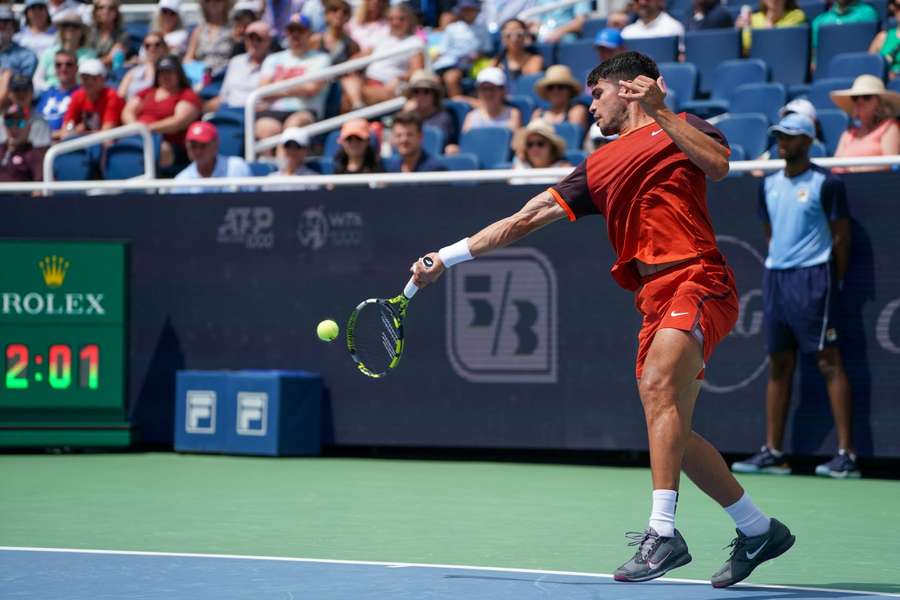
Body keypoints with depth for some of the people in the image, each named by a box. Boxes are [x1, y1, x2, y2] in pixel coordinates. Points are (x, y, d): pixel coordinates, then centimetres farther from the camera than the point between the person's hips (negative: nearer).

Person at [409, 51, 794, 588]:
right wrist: (446, 259, 17)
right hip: (655, 298, 7)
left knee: (658, 383, -29)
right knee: (674, 435, 5)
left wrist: (659, 111, -15)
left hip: (698, 282, -7)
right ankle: (758, 530, 21)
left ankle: (664, 532, -35)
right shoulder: (600, 168, 23)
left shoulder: (681, 129, 8)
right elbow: (526, 219, 20)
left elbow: (719, 165, -15)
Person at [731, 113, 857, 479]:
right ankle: (772, 453, 11)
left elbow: (841, 236, -5)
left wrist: (833, 283, -5)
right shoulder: (769, 185, 13)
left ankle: (846, 455, -10)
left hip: (812, 278, -7)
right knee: (779, 366, 8)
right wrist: (780, 268, 14)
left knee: (828, 362, -9)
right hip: (775, 278, 7)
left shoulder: (826, 184, -6)